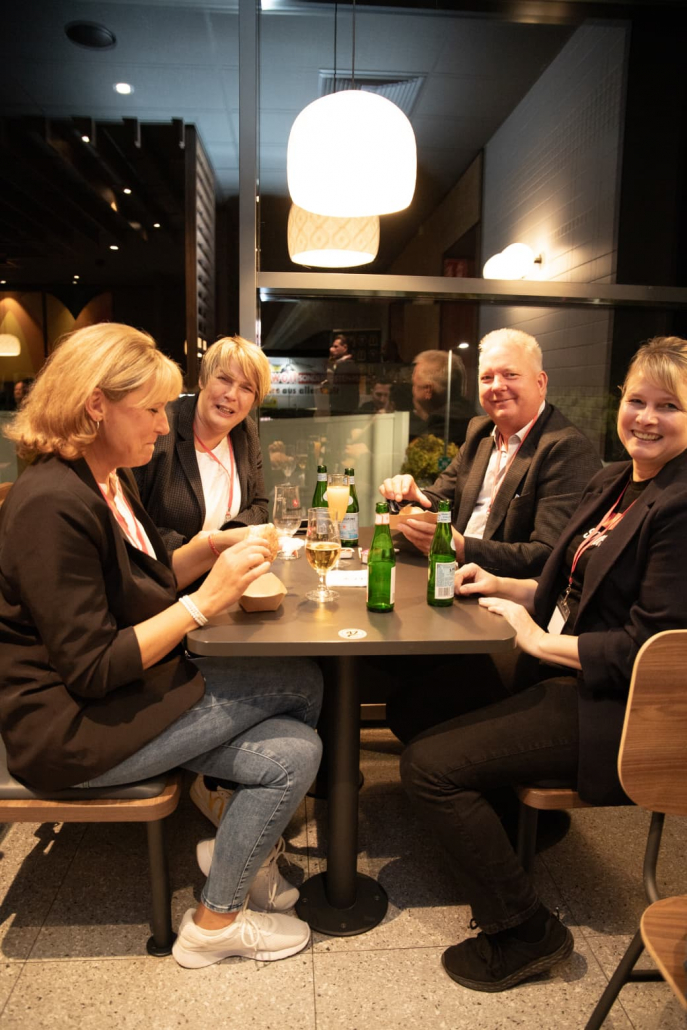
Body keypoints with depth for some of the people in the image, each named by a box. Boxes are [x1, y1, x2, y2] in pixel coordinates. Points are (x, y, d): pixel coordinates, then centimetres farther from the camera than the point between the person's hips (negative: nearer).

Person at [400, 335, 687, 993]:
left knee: (428, 765, -14)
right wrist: (502, 586, 3)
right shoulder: (613, 483, 10)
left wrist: (540, 642, -14)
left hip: (608, 707, -9)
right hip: (564, 670, 10)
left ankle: (524, 933, 5)